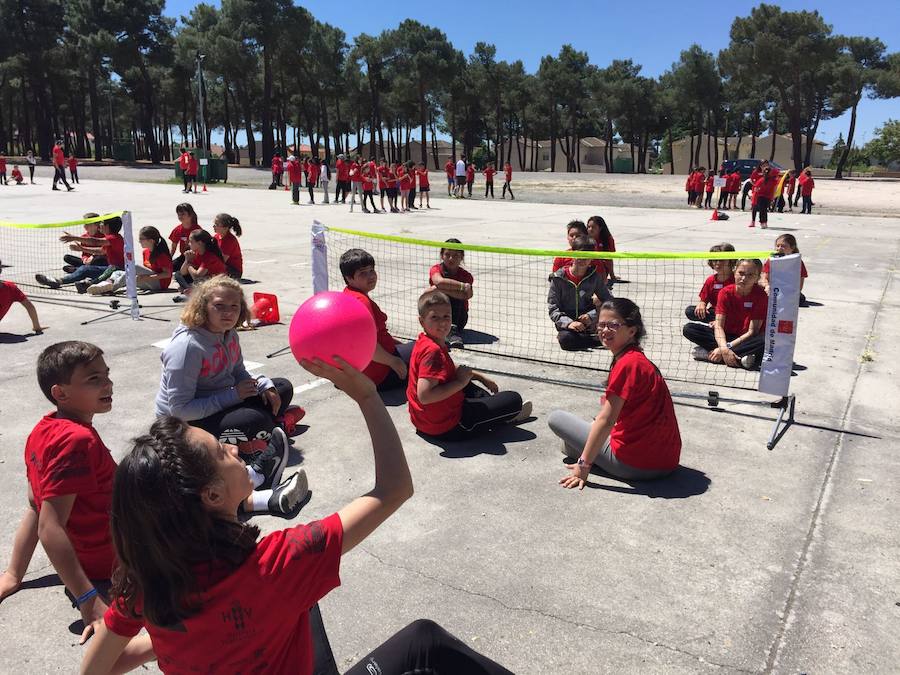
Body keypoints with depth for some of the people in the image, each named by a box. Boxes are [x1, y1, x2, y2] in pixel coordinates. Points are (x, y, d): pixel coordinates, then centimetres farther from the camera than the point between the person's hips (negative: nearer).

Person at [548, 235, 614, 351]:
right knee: (566, 339, -32)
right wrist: (568, 323, -23)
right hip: (566, 325, -1)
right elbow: (552, 308, -7)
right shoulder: (559, 277, -5)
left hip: (588, 325, 1)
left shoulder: (595, 277, 1)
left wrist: (591, 316, -18)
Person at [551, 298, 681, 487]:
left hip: (634, 465, -10)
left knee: (556, 418, -2)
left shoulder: (627, 363, -19)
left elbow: (606, 420, -19)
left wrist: (584, 464, -15)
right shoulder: (639, 360, 9)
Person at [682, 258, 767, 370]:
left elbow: (752, 331, -17)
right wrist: (724, 348, -32)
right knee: (688, 329, -18)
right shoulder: (726, 292, -6)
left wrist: (727, 347, -25)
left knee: (764, 341, -38)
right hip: (726, 336, 3)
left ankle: (709, 353, -30)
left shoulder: (761, 296, -13)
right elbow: (719, 325, -14)